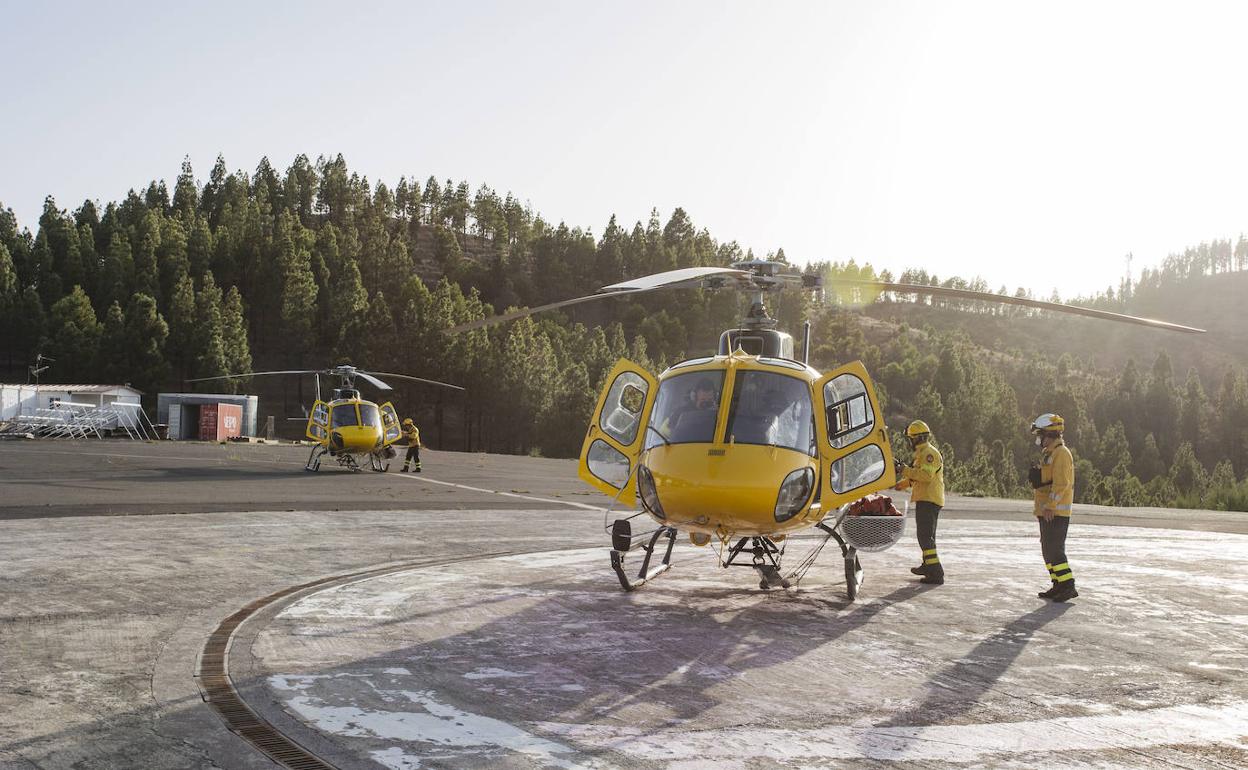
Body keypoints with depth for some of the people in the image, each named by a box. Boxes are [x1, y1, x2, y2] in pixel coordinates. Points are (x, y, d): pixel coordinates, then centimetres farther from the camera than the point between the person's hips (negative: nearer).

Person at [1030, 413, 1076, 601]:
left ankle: (1068, 586, -8)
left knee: (1054, 550, -11)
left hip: (1056, 513, -10)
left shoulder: (1061, 453, -14)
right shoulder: (1047, 453, 18)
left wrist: (1050, 507, -24)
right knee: (1048, 550, 12)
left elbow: (1061, 483, -21)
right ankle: (1058, 586, 17)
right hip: (1046, 512, 10)